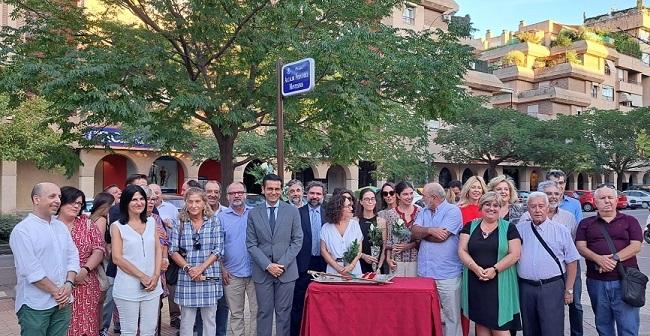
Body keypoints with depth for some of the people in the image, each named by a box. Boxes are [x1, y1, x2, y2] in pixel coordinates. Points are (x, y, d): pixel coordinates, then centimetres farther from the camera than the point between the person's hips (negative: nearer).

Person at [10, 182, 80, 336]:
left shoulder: (61, 227, 11)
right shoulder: (22, 230, -10)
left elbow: (73, 256, 9)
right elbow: (31, 269, -17)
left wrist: (69, 284, -7)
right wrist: (55, 291, -13)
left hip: (63, 303, 6)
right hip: (35, 305, -6)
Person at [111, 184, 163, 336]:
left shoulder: (151, 223, 10)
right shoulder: (117, 226, -2)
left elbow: (158, 251, 10)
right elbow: (117, 258, -8)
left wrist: (156, 276, -5)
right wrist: (142, 277, -12)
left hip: (152, 287, 4)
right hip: (128, 289, -3)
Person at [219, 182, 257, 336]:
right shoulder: (221, 217, 2)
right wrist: (222, 268, -4)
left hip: (255, 271, 0)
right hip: (232, 274, 0)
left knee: (257, 311, 3)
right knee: (236, 313, 10)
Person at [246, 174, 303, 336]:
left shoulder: (292, 211, 1)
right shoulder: (253, 213, 2)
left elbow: (297, 240, 0)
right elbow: (251, 244, 1)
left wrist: (282, 264, -9)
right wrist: (267, 265, -10)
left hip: (286, 271, 0)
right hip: (262, 271, 0)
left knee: (284, 312, 6)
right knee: (264, 312, 7)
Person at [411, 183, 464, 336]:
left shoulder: (453, 211, -8)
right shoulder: (424, 212, 13)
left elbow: (441, 236, -17)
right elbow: (414, 232, 0)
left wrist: (422, 232, -2)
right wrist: (430, 230, -17)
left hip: (447, 274, -6)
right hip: (425, 272, 6)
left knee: (451, 315, 3)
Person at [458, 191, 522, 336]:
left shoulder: (509, 228, 2)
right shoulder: (470, 226, 8)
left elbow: (514, 254, -4)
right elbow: (462, 251, 2)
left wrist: (495, 269, -17)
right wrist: (475, 267, -15)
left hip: (500, 284, -2)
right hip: (475, 284, 3)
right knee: (480, 322, 10)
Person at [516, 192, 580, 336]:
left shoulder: (561, 231, 2)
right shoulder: (520, 228, 6)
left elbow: (571, 261, 4)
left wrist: (569, 290, 0)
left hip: (552, 287, -2)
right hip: (526, 287, 2)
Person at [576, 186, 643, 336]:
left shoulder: (630, 221, 9)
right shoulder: (586, 223, 12)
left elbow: (636, 246, -2)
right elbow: (581, 247, 2)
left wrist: (614, 258, -16)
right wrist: (598, 259, -17)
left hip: (625, 280, -2)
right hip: (596, 282, 2)